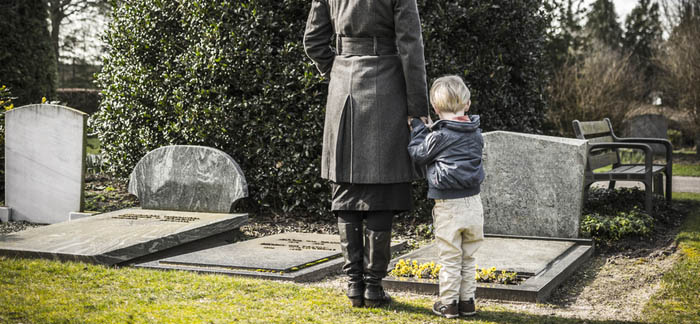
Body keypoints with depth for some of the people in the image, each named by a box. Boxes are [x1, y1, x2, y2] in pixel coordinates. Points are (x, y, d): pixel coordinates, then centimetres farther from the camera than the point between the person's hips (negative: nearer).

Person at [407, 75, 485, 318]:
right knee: (468, 257, 15)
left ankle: (448, 303, 9)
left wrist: (417, 128, 13)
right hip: (473, 203, 5)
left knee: (450, 259, 3)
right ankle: (467, 301, 20)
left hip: (448, 206, -5)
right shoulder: (476, 134, 5)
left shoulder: (439, 136, -13)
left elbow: (418, 155, -1)